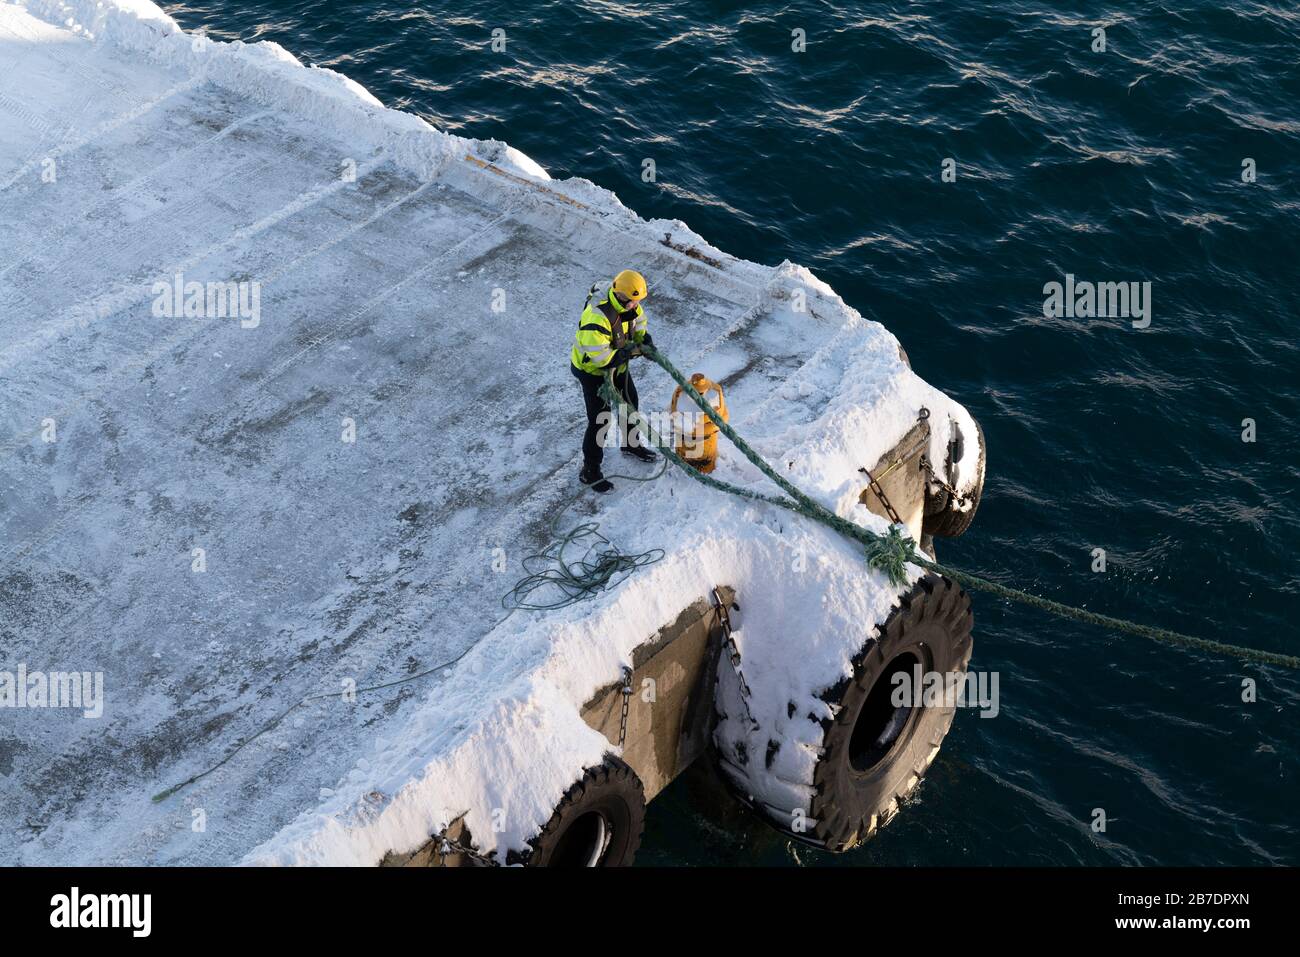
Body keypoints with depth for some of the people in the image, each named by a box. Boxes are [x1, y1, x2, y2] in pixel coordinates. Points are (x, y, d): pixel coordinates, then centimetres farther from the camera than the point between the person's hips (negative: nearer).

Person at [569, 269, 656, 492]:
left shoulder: (626, 303, -14)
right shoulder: (597, 317, -40)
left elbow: (638, 320, 9)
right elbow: (599, 357, -40)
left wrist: (645, 338, -11)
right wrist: (630, 351, -30)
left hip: (617, 364, 9)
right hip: (592, 370, -9)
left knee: (630, 402, 24)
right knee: (599, 420, -5)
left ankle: (631, 444, 52)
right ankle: (590, 471, 11)